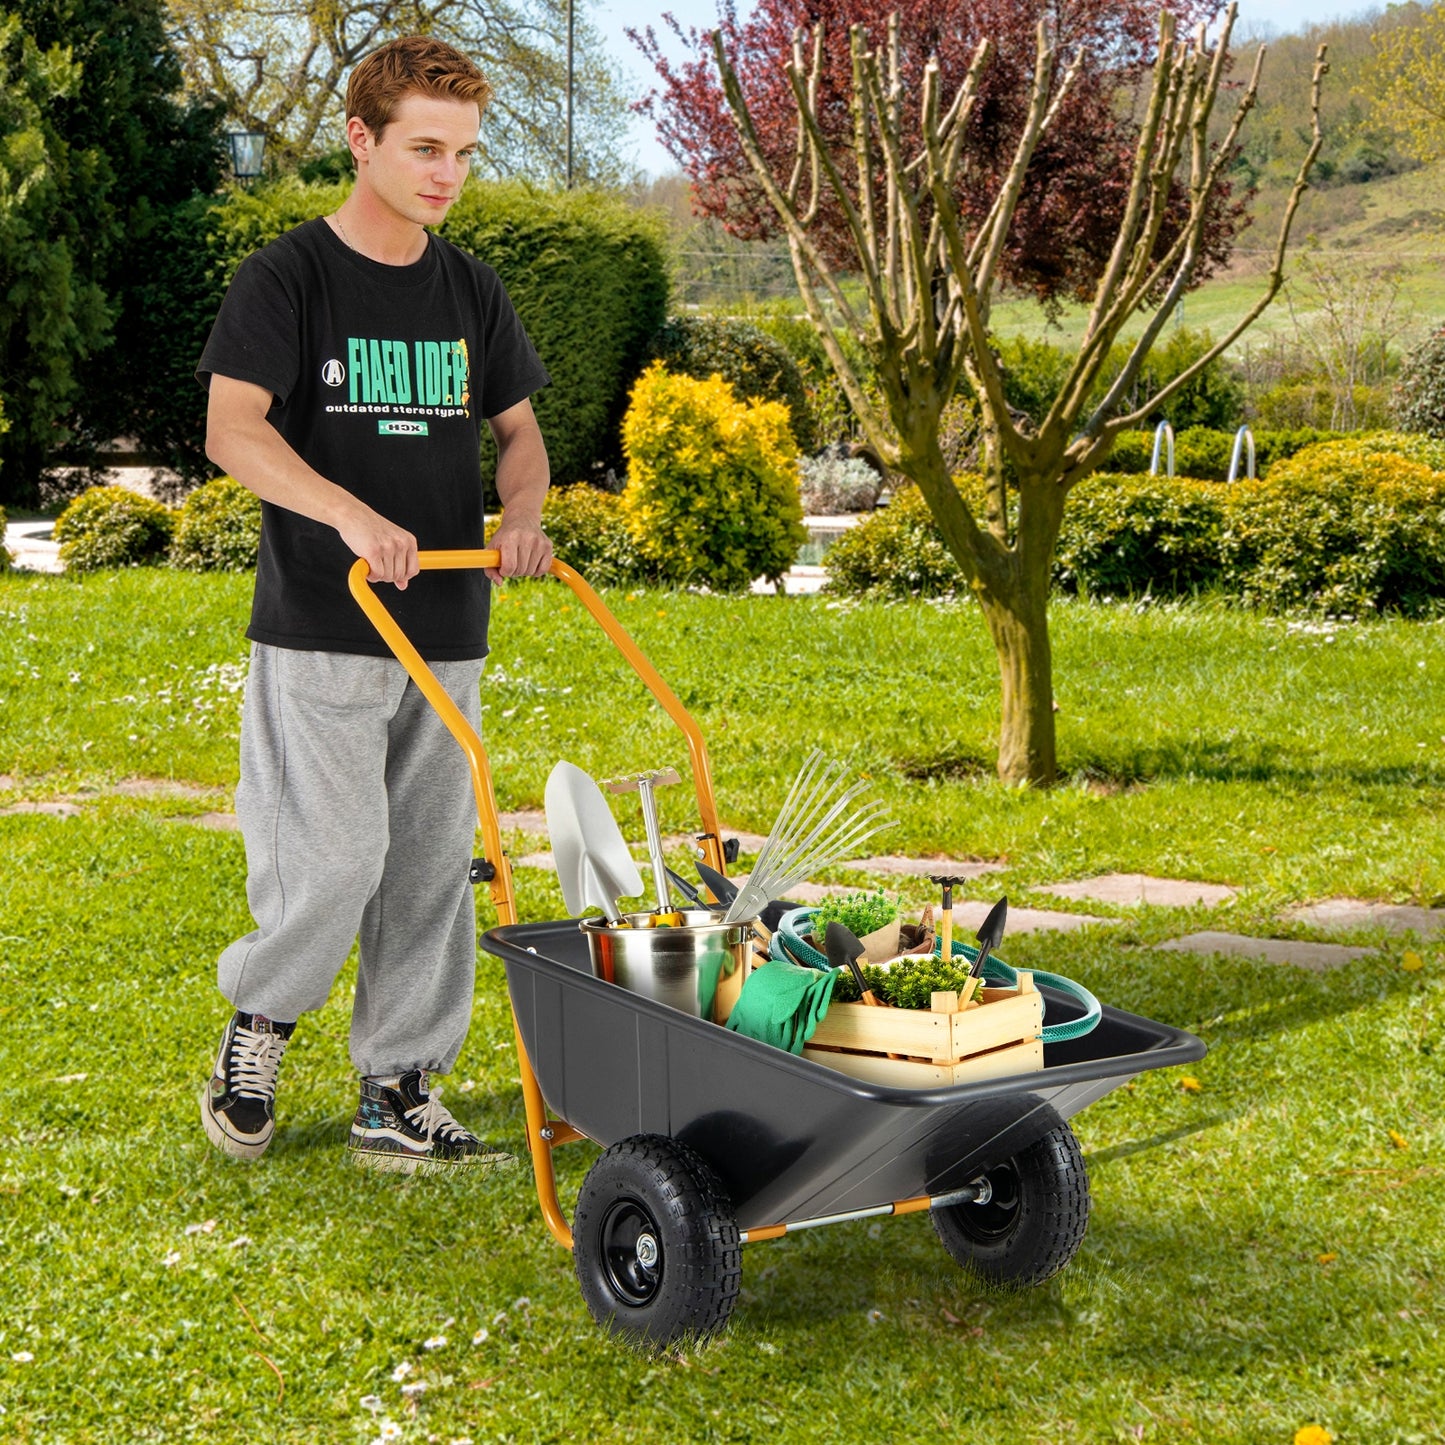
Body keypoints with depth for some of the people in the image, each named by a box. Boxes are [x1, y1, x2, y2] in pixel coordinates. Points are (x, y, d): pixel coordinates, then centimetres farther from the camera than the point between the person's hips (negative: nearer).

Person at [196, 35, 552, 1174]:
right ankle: (257, 1019, 17)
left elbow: (519, 428, 20)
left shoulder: (471, 291, 12)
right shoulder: (289, 277, -5)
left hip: (447, 630, 6)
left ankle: (401, 1098, 18)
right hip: (321, 626, -5)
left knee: (431, 866, 7)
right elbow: (232, 431, -16)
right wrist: (351, 516, -31)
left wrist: (522, 515, -3)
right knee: (336, 857, -12)